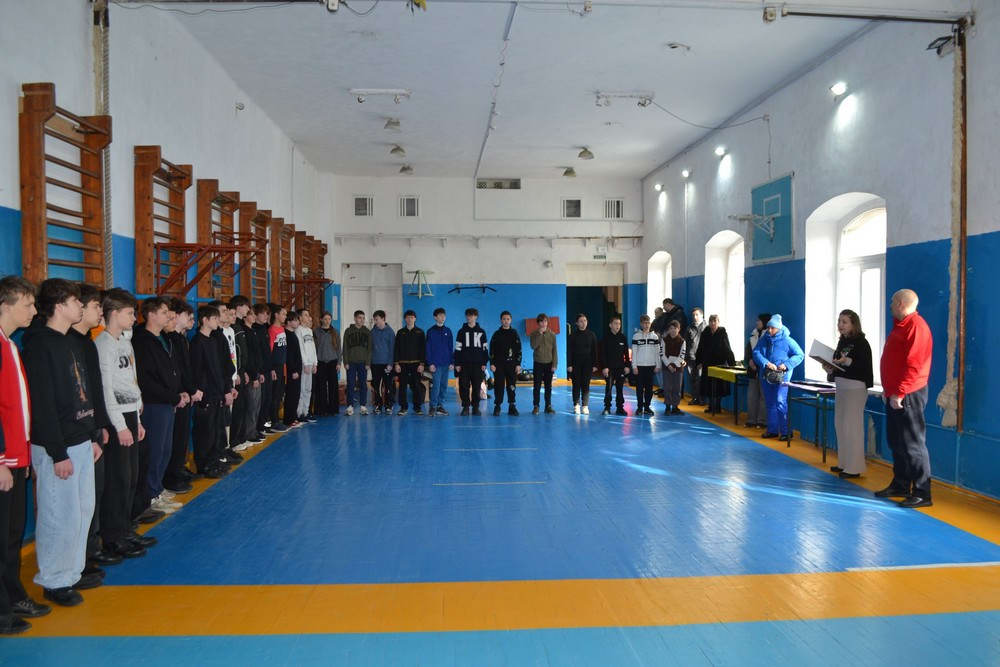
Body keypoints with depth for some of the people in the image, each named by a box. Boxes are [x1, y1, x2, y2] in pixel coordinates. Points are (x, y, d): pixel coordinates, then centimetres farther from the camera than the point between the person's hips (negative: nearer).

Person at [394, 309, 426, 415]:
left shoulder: (420, 332, 6)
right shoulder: (400, 332, 9)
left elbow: (423, 349, 2)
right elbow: (396, 349, 7)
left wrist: (422, 363, -6)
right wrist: (396, 363, -3)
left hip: (416, 363, -1)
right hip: (403, 364, 1)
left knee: (417, 386, -1)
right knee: (402, 386, 1)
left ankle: (417, 407, 8)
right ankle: (403, 407, 8)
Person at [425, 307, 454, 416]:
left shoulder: (448, 331, 11)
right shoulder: (431, 331, 1)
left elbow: (451, 348, 13)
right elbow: (428, 348, -1)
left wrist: (452, 362, 5)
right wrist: (430, 363, -9)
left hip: (446, 363, 4)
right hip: (435, 364, -4)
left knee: (444, 386, 6)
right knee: (436, 385, -11)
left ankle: (440, 405, 14)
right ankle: (432, 406, -5)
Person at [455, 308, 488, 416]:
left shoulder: (481, 332, 11)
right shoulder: (462, 331, 8)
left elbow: (485, 348, 11)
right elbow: (457, 348, 5)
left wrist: (484, 363, 2)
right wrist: (457, 364, -3)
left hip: (478, 364, 1)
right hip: (464, 364, -1)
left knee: (477, 386, 1)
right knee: (464, 386, -3)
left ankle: (475, 407, 10)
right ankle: (465, 407, 5)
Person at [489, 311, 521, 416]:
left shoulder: (514, 334, 8)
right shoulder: (497, 334, 6)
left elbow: (519, 350, 7)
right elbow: (491, 350, 4)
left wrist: (518, 364, -1)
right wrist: (492, 364, -5)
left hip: (512, 364, 1)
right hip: (499, 364, -1)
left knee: (512, 386, 1)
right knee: (499, 386, -2)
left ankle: (512, 407, 8)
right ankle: (497, 407, 5)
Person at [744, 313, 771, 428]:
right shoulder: (753, 335, 12)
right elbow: (747, 352, 14)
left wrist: (757, 362, -16)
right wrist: (749, 361, -3)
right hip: (753, 371, 7)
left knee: (763, 396, -3)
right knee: (751, 396, 9)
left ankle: (762, 421, 3)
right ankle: (751, 420, 17)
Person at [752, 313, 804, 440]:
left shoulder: (787, 341, -6)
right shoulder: (763, 339, 6)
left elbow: (800, 355, -4)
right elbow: (756, 353, -4)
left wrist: (787, 365, -17)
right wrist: (766, 363, -20)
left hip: (781, 376, -5)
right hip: (766, 376, 5)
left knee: (780, 402, -12)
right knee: (770, 403, 12)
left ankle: (785, 432, -6)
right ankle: (772, 430, 22)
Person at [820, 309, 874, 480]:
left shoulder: (861, 342, -9)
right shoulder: (842, 341, 14)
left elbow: (865, 366, -17)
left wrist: (847, 361, -30)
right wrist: (830, 369, 0)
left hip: (855, 388, -8)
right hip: (841, 386, 8)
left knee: (852, 426, -7)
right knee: (840, 425, 11)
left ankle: (855, 467, -1)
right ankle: (844, 463, 21)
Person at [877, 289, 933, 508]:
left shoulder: (916, 326, -15)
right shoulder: (901, 325, 16)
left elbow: (914, 365, -22)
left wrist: (899, 393, -23)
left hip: (908, 396, -10)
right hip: (895, 395, 10)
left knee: (913, 444, -5)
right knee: (896, 441, 15)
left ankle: (922, 494, 1)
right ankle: (900, 485, 25)